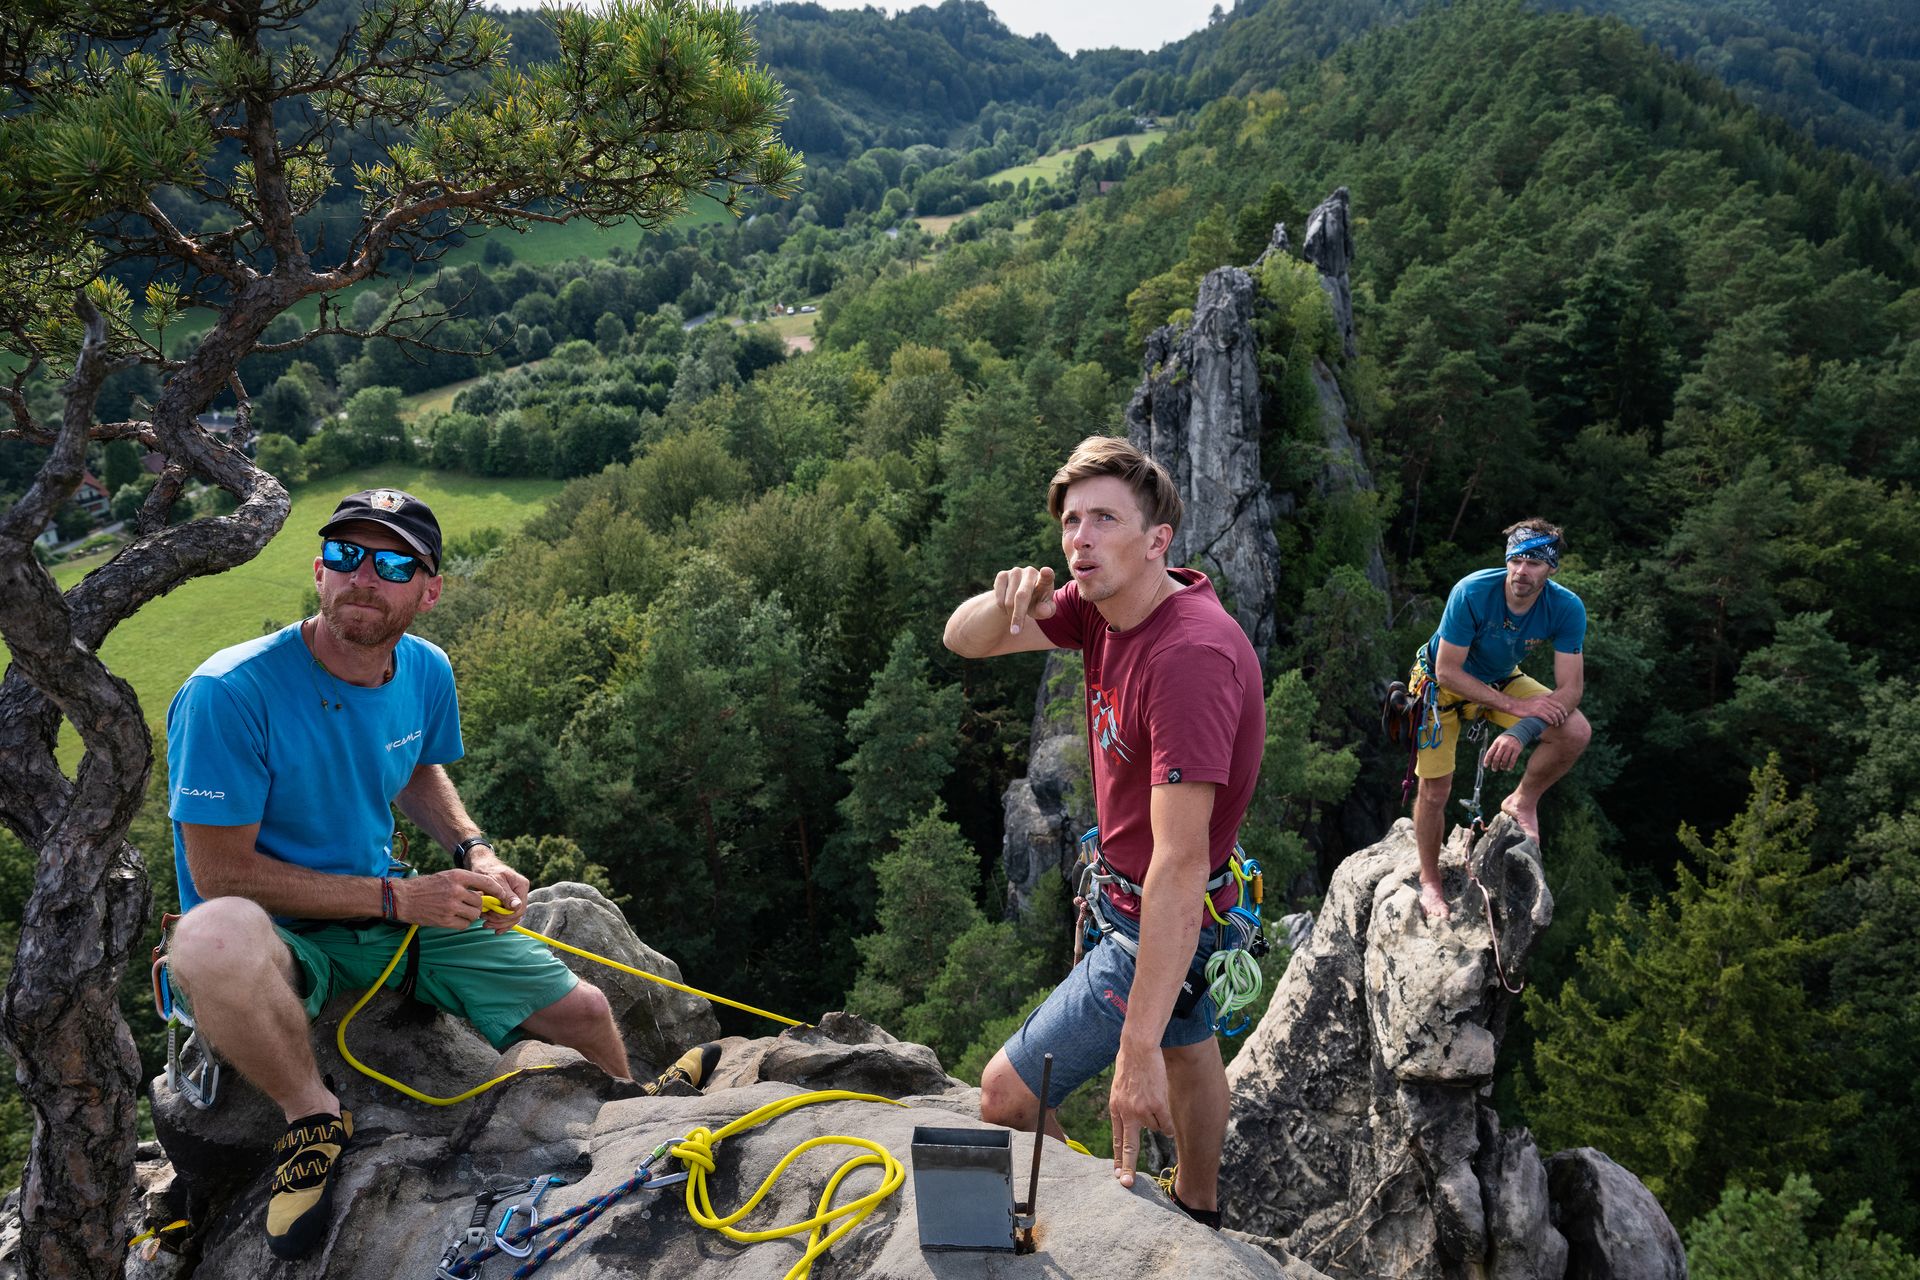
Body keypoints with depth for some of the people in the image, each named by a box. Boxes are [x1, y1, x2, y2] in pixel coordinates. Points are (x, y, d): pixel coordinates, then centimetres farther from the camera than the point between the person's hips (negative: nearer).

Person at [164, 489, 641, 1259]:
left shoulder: (426, 673, -3)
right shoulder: (228, 693, -24)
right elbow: (220, 873, -21)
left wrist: (475, 853, -2)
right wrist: (396, 899, -21)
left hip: (398, 911, 6)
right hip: (282, 935, -5)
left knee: (583, 1012, 0)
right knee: (216, 937, -42)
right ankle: (313, 1115, -12)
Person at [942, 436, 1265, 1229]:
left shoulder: (1189, 654, -34)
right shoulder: (1102, 605, -8)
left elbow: (1180, 864, -38)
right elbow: (961, 641, -3)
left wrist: (1137, 1051, -39)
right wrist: (1007, 603, -29)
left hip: (1159, 919, -9)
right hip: (1126, 886, 9)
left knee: (1006, 1096, -6)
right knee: (1188, 1041, 30)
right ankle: (1197, 1210, 55)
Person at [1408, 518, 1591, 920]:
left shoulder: (1567, 608, -25)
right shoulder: (1472, 593, -34)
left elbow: (1571, 688, -23)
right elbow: (1448, 672, -28)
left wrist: (1521, 732, -39)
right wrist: (1517, 706, -32)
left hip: (1501, 680, 3)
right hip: (1444, 684, -3)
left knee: (1577, 732, -22)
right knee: (1435, 792, -3)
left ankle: (1523, 801, 5)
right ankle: (1429, 880, 22)